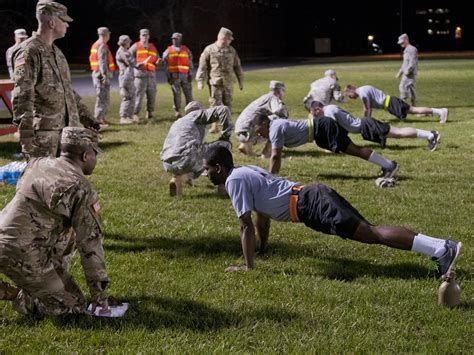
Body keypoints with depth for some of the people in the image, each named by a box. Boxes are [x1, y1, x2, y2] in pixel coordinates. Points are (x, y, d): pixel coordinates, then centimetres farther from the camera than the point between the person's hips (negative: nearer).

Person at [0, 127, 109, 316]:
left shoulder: (37, 163, 8)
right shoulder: (82, 190, -12)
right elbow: (91, 245, -9)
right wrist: (100, 297, 0)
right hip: (23, 256, -9)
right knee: (75, 306, 1)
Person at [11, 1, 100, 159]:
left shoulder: (56, 52, 18)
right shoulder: (29, 52, -12)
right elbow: (22, 96, -20)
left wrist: (85, 116, 26)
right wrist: (26, 132, -27)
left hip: (65, 127, 9)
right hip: (43, 130, -9)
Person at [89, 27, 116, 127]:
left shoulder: (95, 45, 15)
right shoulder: (102, 46, -15)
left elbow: (91, 58, 21)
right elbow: (102, 62, -22)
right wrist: (105, 76, -25)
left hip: (96, 74, 10)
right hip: (102, 74, -10)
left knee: (104, 97, 16)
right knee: (103, 97, -8)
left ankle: (101, 118, 20)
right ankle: (98, 118, -8)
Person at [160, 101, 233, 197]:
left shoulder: (177, 123, 36)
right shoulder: (198, 114, 17)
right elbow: (223, 110, 3)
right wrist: (226, 136, 12)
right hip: (187, 158, -7)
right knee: (224, 146, 13)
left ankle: (177, 177, 11)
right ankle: (223, 185, 13)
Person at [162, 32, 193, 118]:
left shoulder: (186, 50, 12)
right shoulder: (168, 51, 9)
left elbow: (190, 63, 10)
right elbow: (166, 65, 6)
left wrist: (190, 74, 1)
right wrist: (168, 76, -1)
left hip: (185, 75, 1)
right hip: (174, 75, -1)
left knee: (188, 93, -1)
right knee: (176, 94, -3)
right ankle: (177, 111, 2)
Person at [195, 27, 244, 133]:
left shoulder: (231, 50, 10)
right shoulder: (209, 50, -2)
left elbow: (237, 66, 17)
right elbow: (202, 66, -1)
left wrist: (241, 81, 17)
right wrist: (200, 81, -5)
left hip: (228, 83, 4)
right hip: (215, 83, -4)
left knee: (228, 104, 8)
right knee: (215, 104, -8)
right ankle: (214, 125, -6)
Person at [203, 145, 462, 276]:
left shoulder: (234, 181, -3)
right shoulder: (246, 171, 26)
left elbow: (246, 225, -6)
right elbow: (262, 214, 38)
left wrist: (248, 265, -1)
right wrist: (263, 247, 46)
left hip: (310, 204, -9)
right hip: (313, 195, 9)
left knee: (371, 234, -16)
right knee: (370, 231, 4)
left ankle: (440, 249, -25)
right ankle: (441, 247, -3)